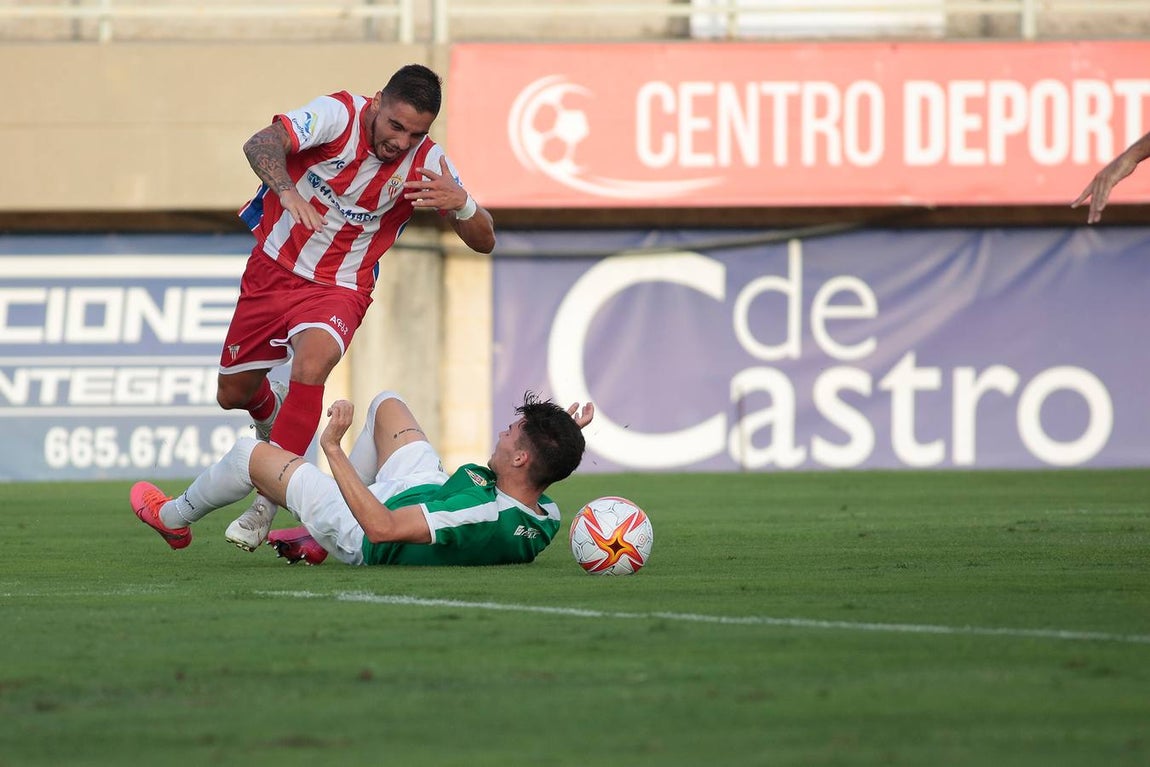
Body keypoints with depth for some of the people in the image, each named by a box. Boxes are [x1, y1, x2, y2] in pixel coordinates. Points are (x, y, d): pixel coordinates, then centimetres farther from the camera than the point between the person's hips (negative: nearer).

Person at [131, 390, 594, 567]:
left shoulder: (486, 518, -46)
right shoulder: (547, 517, -21)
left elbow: (381, 528, -45)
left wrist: (333, 449, -42)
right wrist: (565, 438, 0)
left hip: (365, 537, -7)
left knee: (250, 454, 8)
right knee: (386, 403, 25)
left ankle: (174, 518, 42)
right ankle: (320, 537, 35)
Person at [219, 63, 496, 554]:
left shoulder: (426, 163, -14)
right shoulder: (338, 114, -19)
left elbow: (484, 241, -13)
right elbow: (260, 144, -34)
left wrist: (460, 204, -36)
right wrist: (287, 190, -55)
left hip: (339, 287, -1)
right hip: (273, 268, 1)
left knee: (313, 357, -33)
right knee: (232, 394, 11)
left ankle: (269, 500, -26)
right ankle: (272, 408, 51)